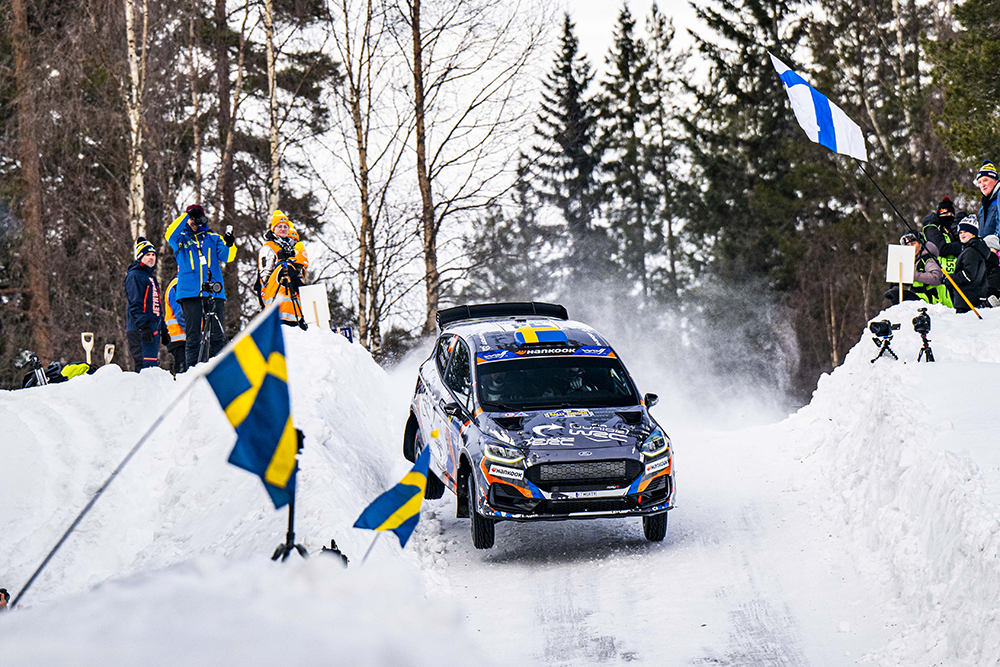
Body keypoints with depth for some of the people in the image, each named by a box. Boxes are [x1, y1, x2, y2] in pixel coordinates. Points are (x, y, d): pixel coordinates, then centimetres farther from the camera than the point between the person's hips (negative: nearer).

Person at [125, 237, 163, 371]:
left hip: (154, 329, 9)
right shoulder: (134, 276, -5)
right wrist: (143, 326, -23)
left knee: (152, 366, 7)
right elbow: (135, 304, -15)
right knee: (145, 365, -16)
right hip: (139, 330, -9)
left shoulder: (152, 278, 23)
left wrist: (162, 328, 24)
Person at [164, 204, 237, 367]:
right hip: (190, 292, -1)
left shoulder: (213, 238, 19)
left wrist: (229, 245, -15)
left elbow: (226, 256, 6)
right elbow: (170, 235, -9)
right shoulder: (181, 238, 14)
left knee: (217, 335, -3)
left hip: (214, 292, 1)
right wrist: (187, 215, -14)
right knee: (193, 336, -3)